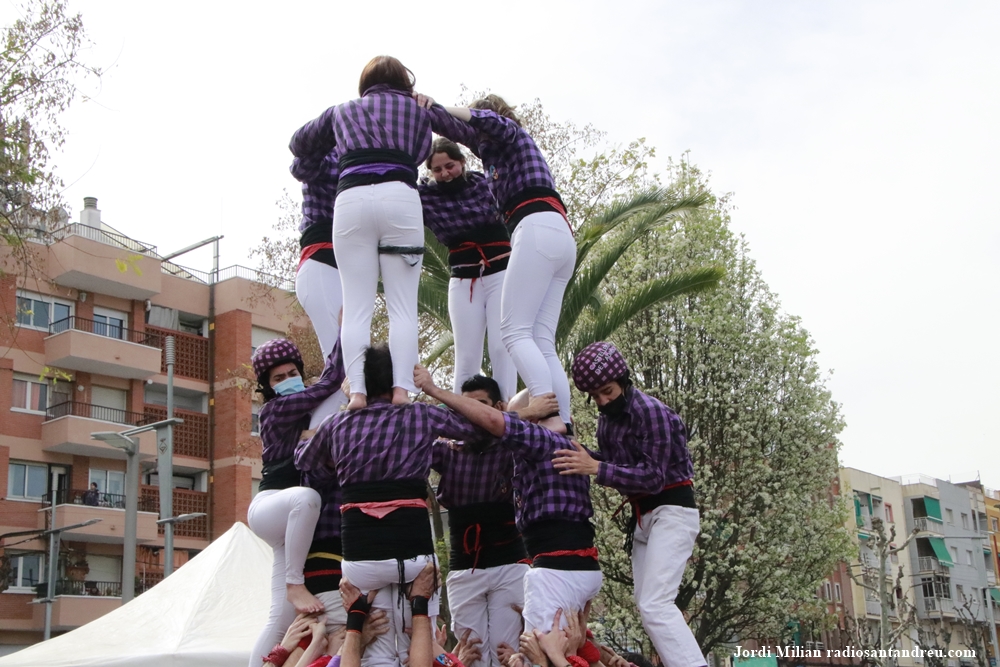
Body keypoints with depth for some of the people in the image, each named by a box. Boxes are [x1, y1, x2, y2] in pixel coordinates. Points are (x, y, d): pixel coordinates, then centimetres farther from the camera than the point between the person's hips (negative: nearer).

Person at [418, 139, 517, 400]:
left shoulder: (484, 182, -1)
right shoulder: (425, 195, 1)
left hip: (501, 274, -1)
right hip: (464, 282, 2)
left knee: (501, 348, -10)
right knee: (466, 356, -1)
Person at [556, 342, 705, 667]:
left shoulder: (650, 411, -17)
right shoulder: (606, 420, 10)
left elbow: (654, 477, -22)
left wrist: (596, 468, -30)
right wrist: (583, 457, -5)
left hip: (672, 512, -9)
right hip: (643, 518, 9)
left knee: (654, 605, -20)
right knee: (647, 607, 6)